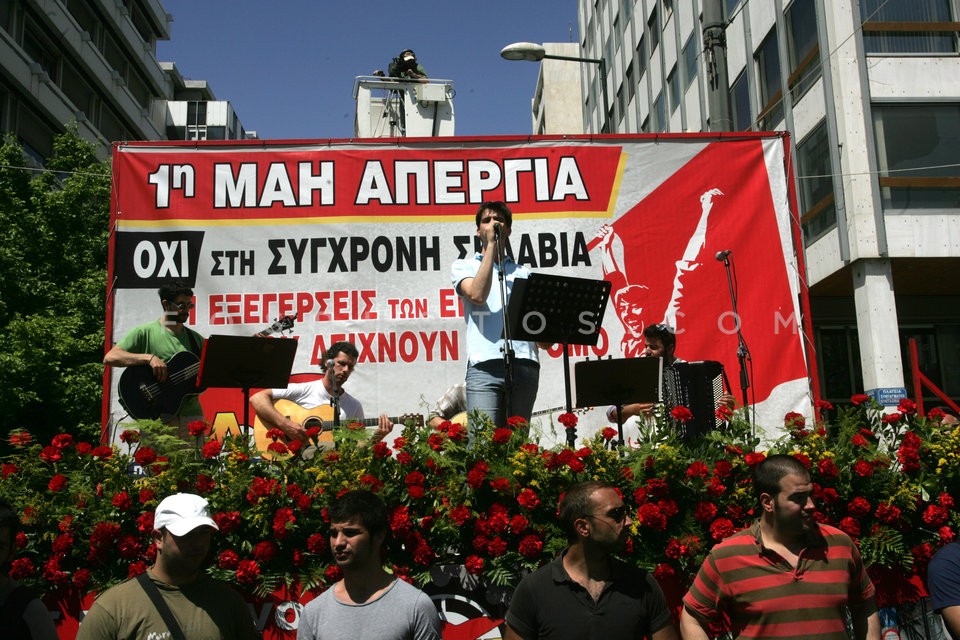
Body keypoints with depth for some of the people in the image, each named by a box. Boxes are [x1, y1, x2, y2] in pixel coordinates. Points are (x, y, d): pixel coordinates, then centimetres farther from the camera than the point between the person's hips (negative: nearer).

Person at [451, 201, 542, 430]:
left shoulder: (524, 272, 25)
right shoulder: (464, 265, 17)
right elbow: (477, 295, -5)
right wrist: (491, 245, 0)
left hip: (524, 365, 3)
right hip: (485, 364, -3)